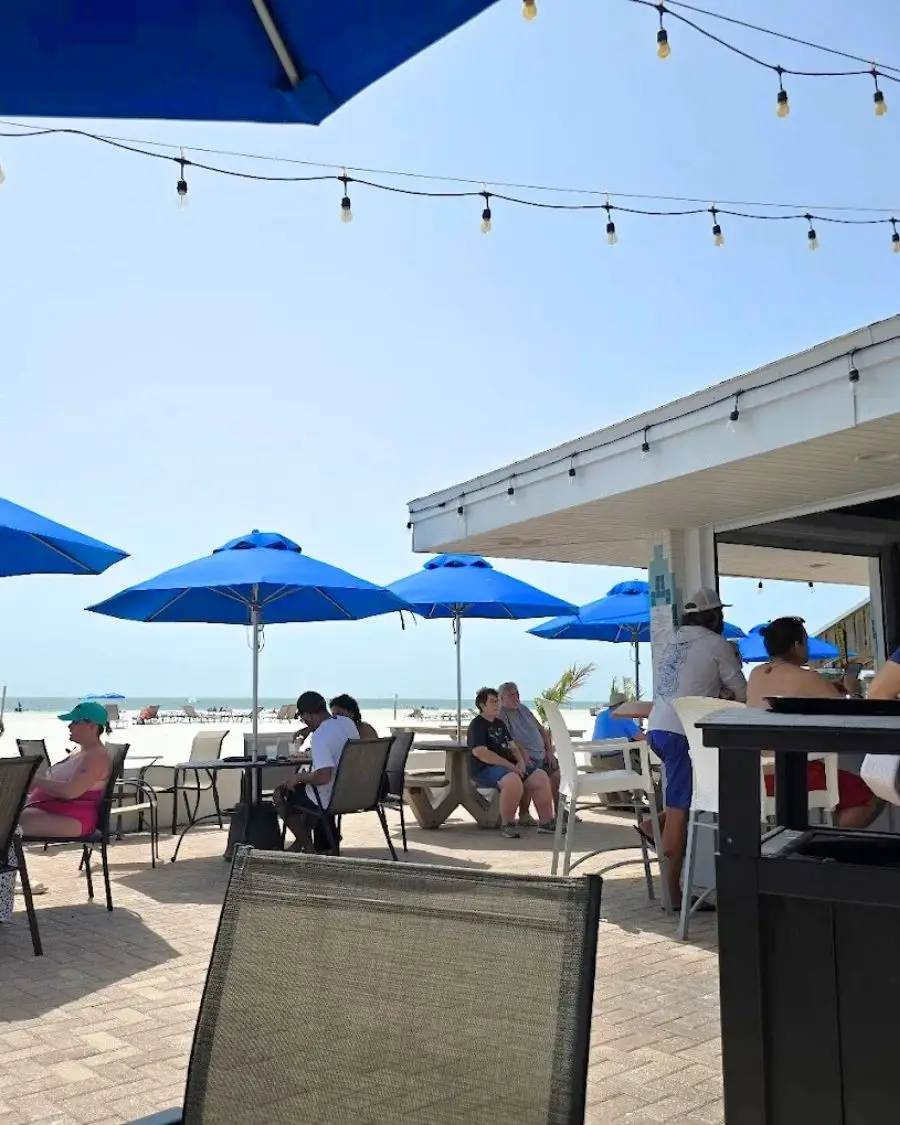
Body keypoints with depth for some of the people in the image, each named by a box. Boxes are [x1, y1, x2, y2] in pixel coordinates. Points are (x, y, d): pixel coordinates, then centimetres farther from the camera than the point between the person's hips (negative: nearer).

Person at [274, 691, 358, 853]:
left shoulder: (319, 736, -25)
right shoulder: (348, 722, 0)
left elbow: (323, 777, -31)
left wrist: (299, 777, -15)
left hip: (331, 799, -8)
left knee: (279, 794, 14)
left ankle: (306, 845, 18)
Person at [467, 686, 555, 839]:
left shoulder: (500, 723, 20)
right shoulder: (477, 725, -7)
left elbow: (512, 746, 22)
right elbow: (480, 752, -20)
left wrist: (520, 761, -2)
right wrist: (510, 765, -21)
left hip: (509, 766, 9)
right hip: (485, 769, -8)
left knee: (541, 777, -8)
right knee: (513, 781, -37)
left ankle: (546, 821, 0)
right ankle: (507, 824, -19)